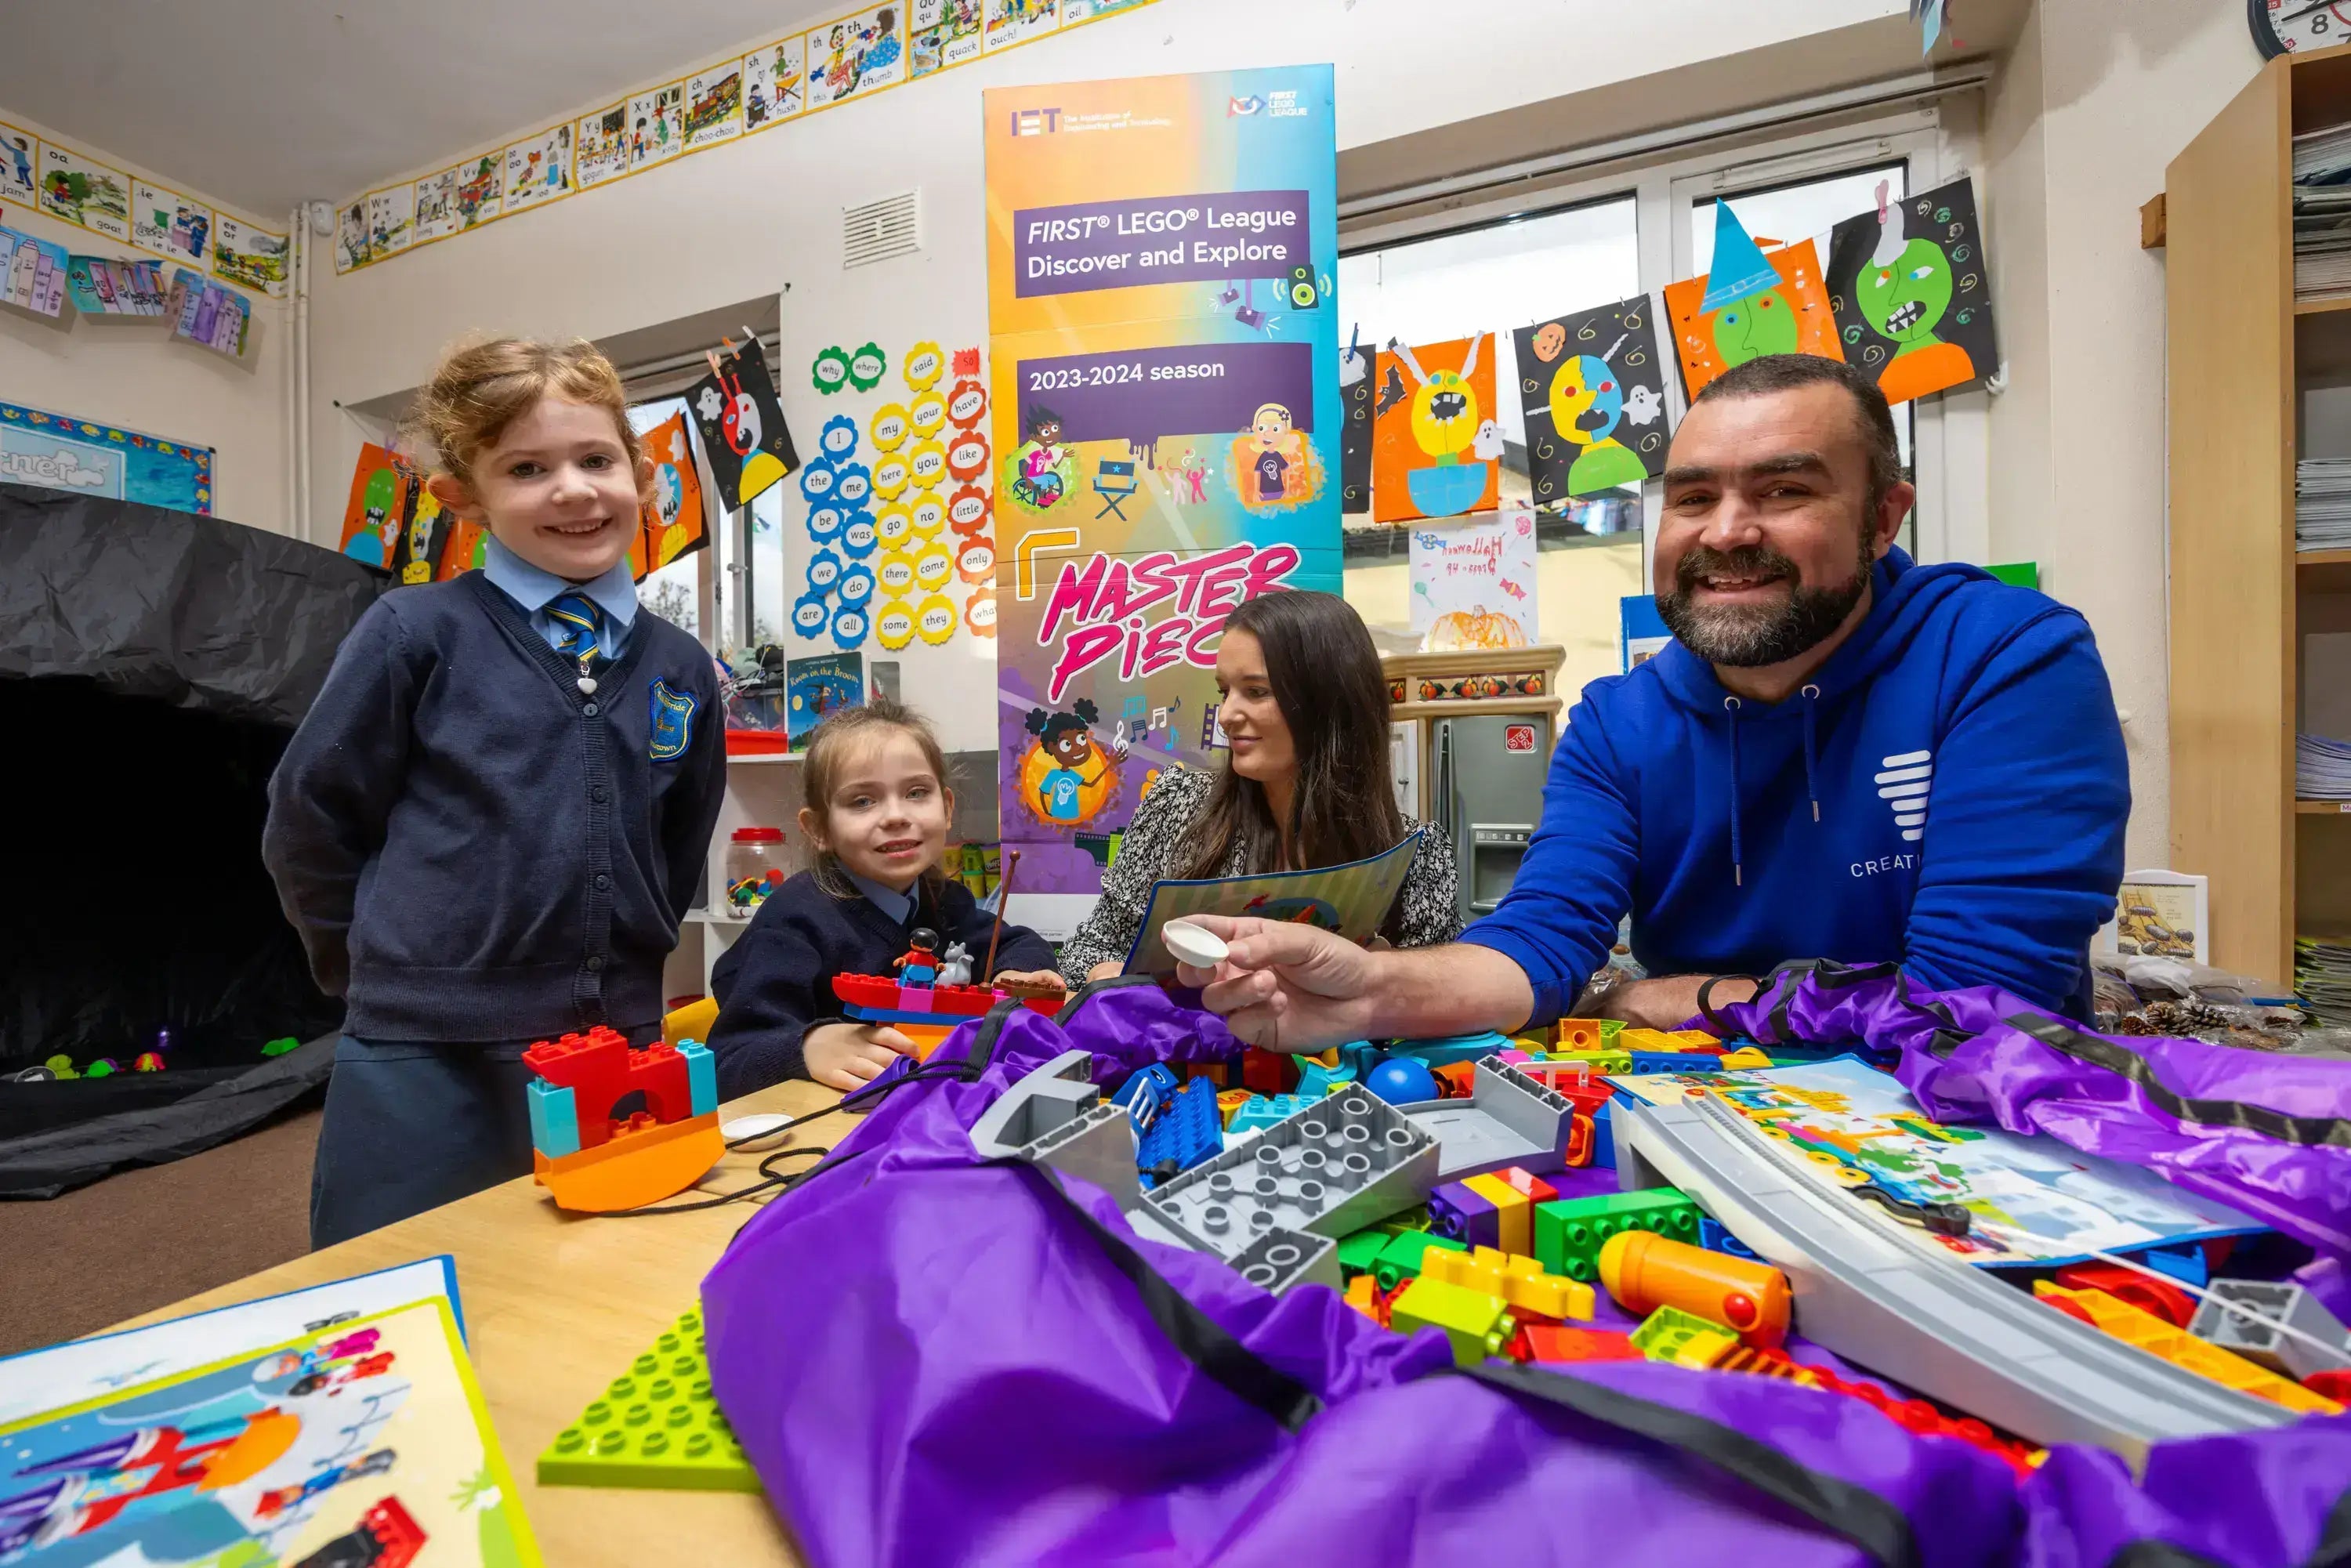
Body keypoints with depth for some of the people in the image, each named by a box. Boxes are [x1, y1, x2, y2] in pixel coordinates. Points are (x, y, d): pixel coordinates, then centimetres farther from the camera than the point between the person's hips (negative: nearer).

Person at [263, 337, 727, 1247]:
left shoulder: (681, 669, 3)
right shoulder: (418, 634, -8)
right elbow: (309, 822, -1)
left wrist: (622, 975, 11)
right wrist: (393, 976, 4)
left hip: (616, 1057, 4)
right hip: (424, 1066, -3)